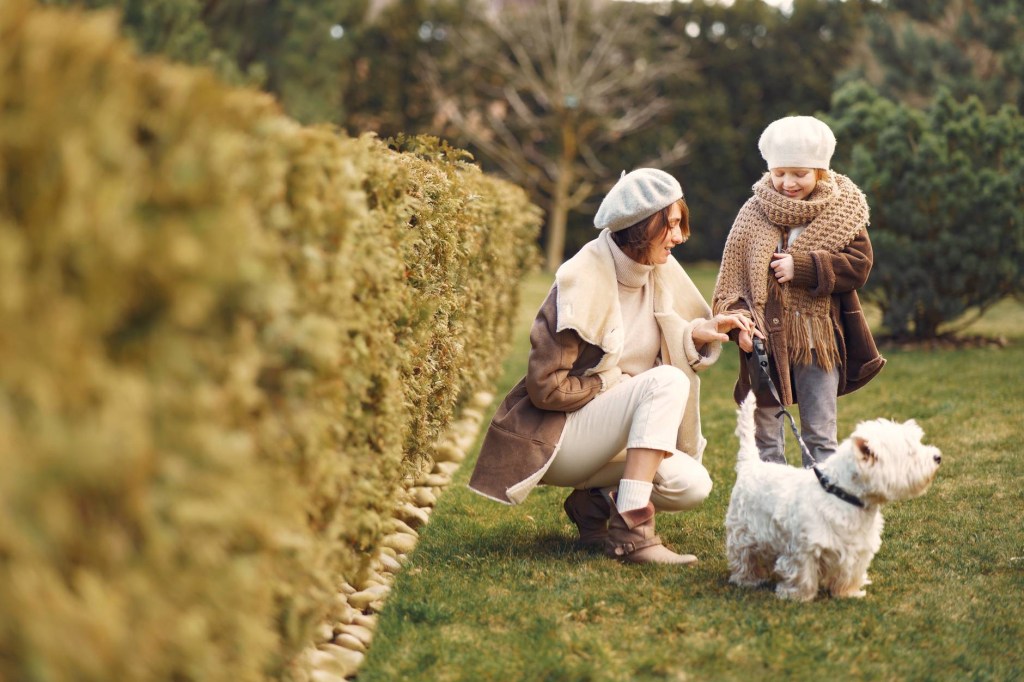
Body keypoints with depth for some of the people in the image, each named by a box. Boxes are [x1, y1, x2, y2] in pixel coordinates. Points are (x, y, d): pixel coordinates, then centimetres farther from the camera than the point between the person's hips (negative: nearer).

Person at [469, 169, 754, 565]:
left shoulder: (661, 272, 2)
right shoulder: (581, 281, -20)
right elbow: (545, 387, -21)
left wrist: (702, 330, -8)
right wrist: (618, 385, -14)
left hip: (608, 436, 8)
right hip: (556, 438, -8)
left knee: (692, 486, -14)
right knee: (666, 381, -28)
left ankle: (594, 500, 11)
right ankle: (630, 531, -30)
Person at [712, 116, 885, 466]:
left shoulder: (843, 212, 2)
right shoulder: (755, 213, 1)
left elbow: (859, 264, -8)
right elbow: (733, 274, -1)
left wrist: (802, 267, -18)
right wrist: (739, 319, -17)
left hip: (819, 340, 0)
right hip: (767, 336, 0)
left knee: (821, 434, 9)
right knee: (765, 434, 6)